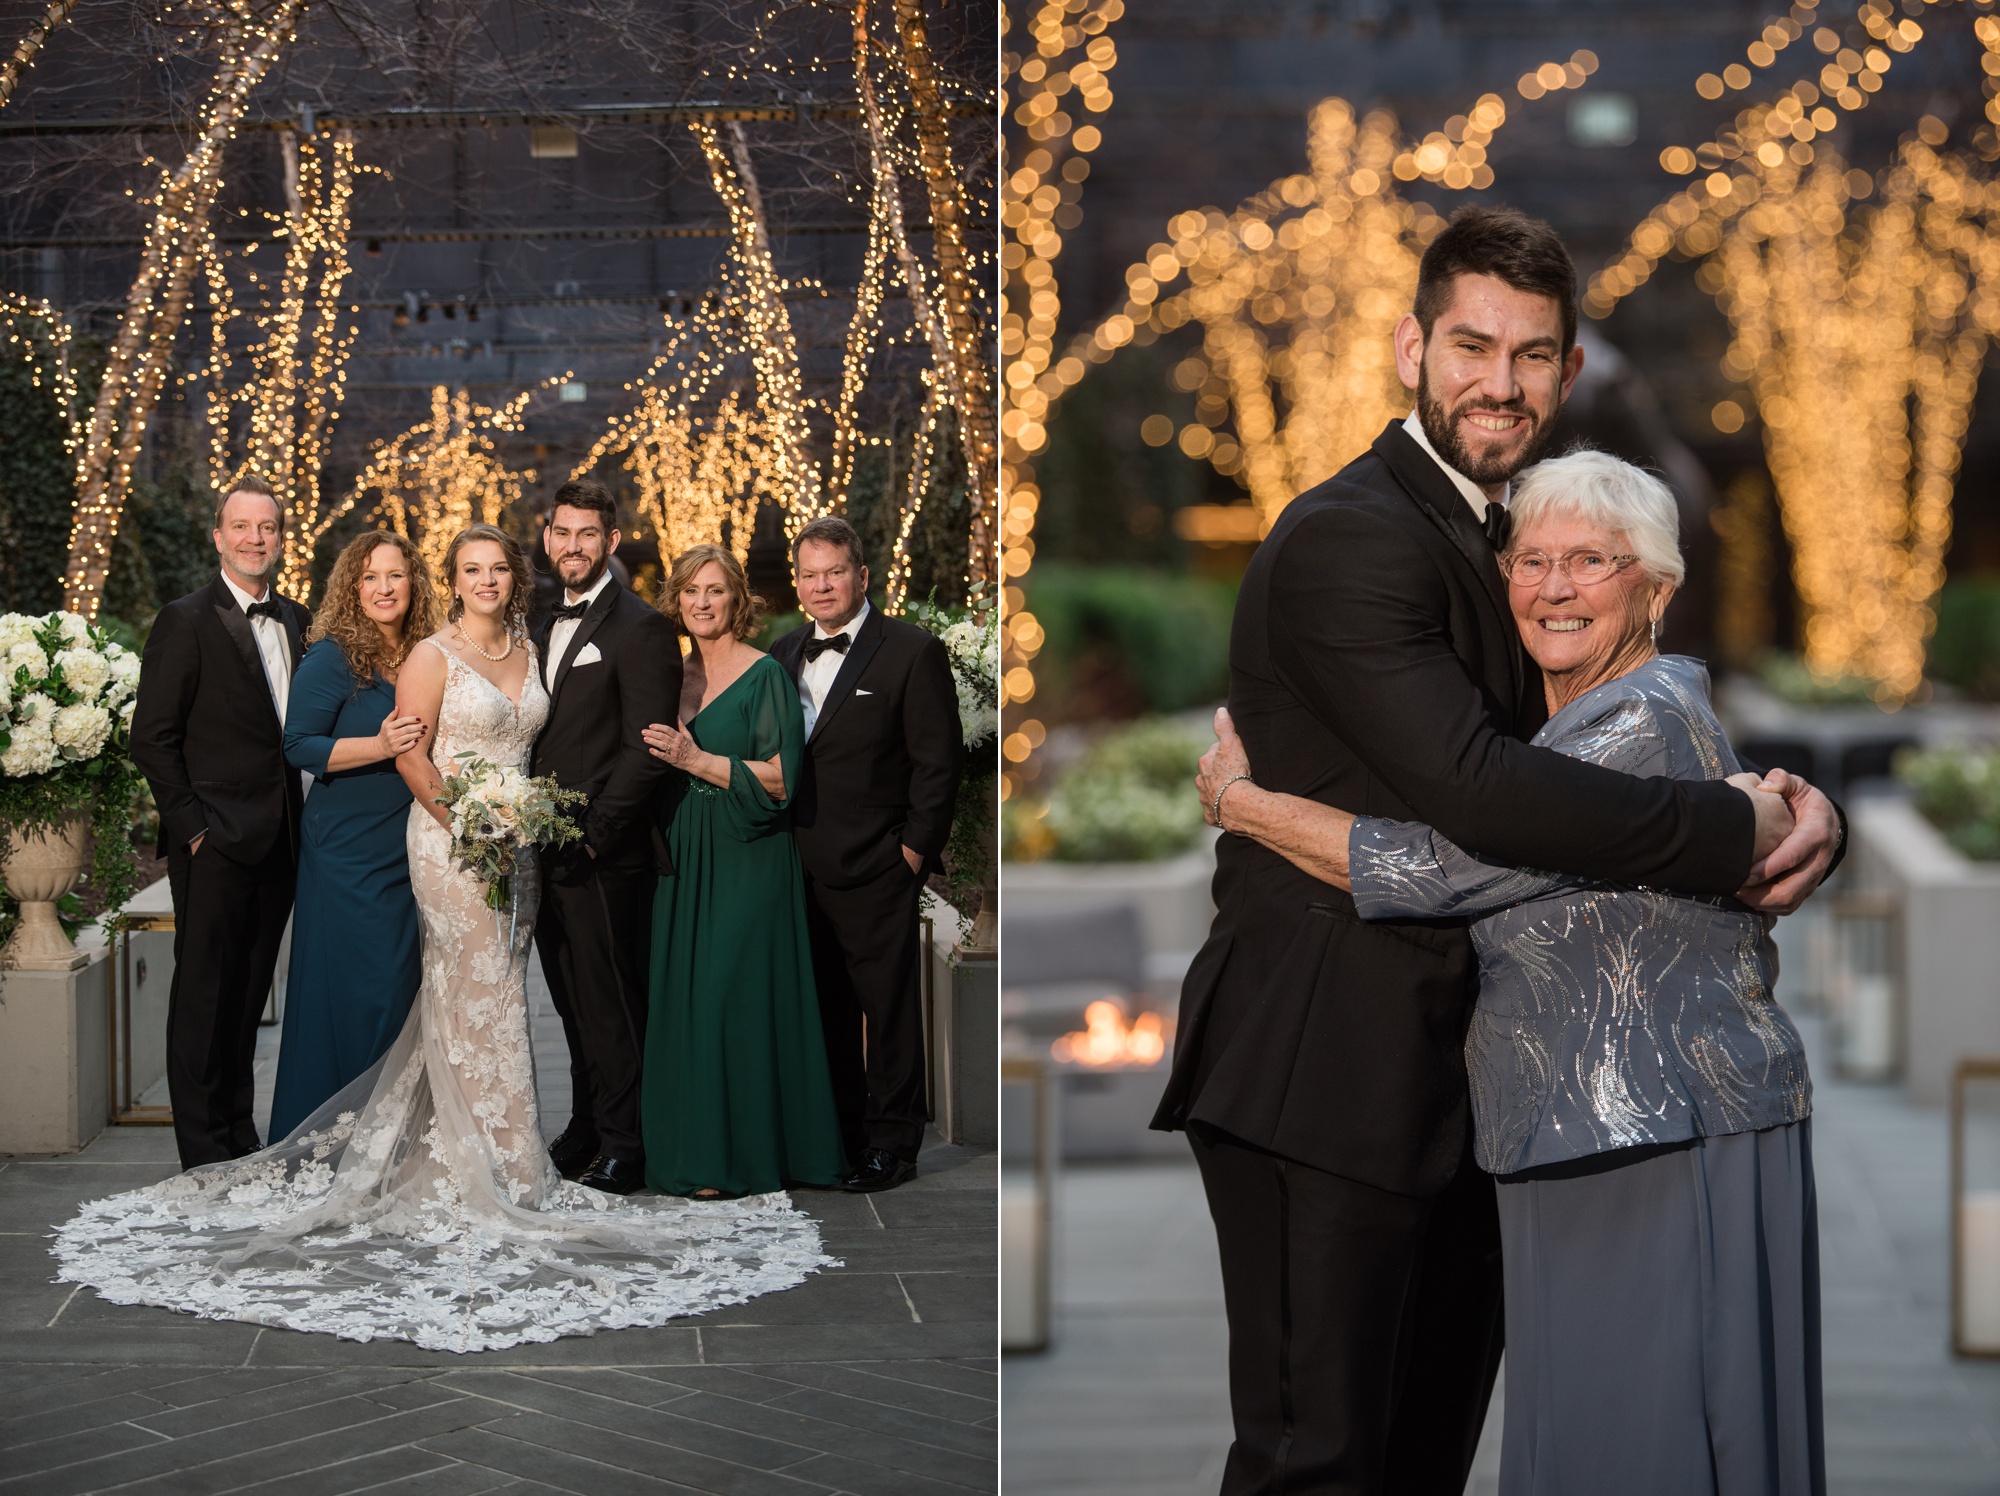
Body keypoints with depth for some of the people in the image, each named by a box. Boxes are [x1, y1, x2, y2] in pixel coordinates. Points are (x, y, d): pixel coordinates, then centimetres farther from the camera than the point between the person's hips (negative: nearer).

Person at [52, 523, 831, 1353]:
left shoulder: (528, 651, 12)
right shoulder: (432, 655, -7)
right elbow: (411, 756, -10)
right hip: (451, 842, -7)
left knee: (486, 998, 9)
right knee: (480, 997, -4)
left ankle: (450, 1155, 18)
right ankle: (502, 1171, 1)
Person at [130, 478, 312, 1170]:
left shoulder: (296, 621, 13)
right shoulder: (187, 620, -7)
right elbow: (152, 737, -9)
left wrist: (297, 822, 8)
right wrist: (192, 823, -13)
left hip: (276, 843, 6)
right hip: (215, 841, -6)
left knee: (249, 991, 12)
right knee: (204, 992, -1)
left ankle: (239, 1132, 21)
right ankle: (204, 1151, 4)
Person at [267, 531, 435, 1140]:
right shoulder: (332, 656, -8)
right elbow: (298, 747, -12)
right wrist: (379, 748, -22)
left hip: (408, 852, 6)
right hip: (348, 854, -6)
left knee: (403, 986, 8)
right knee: (358, 991, -5)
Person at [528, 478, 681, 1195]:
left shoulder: (640, 627, -10)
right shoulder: (547, 629, 17)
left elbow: (647, 751, -15)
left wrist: (594, 834, -17)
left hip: (604, 860, -8)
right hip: (549, 857, 8)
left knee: (611, 1007, -1)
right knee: (573, 1005, 14)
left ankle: (622, 1146, 7)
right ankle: (585, 1130, 24)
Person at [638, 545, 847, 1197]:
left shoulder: (764, 675, -7)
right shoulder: (676, 677, 13)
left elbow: (778, 778, -14)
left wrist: (696, 760, -19)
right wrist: (661, 755, 2)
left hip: (746, 861, -7)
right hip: (684, 861, 7)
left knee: (734, 997, -7)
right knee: (684, 996, 6)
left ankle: (740, 1155, 0)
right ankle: (693, 1143, 13)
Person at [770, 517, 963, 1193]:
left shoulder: (913, 652, -5)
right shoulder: (783, 654, 13)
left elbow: (939, 760, -6)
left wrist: (914, 848, -9)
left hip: (876, 868, -5)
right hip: (801, 869, 5)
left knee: (888, 1006, 1)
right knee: (825, 1006, 12)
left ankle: (891, 1143, 9)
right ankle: (837, 1132, 22)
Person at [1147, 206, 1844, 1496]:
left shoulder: (1497, 538, 17)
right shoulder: (1350, 537, -14)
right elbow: (1469, 784, -27)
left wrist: (1804, 807, -6)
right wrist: (1736, 833, -20)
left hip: (1447, 1080, 10)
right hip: (1321, 1073, -10)